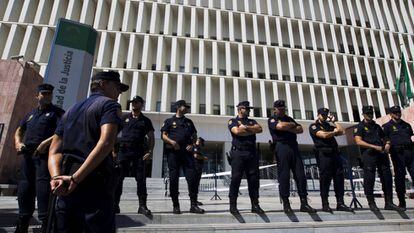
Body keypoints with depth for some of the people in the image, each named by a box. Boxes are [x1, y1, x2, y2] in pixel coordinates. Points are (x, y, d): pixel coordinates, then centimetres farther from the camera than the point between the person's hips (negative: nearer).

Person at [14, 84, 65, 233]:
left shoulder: (57, 112, 1)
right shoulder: (31, 114, 21)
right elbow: (19, 131, 30)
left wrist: (46, 142, -21)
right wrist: (18, 143, 10)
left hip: (45, 155, -7)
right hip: (27, 156, 7)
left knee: (43, 190, -11)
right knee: (24, 190, 14)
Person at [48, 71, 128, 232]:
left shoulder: (71, 110, 21)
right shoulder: (109, 104, -1)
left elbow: (54, 150, 11)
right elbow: (106, 143, -19)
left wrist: (57, 177, -3)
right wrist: (75, 178, -18)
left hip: (65, 189, 7)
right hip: (94, 185, -7)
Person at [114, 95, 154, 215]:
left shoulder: (146, 121, 13)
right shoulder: (124, 118, 15)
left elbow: (151, 138, 11)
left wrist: (150, 151, -3)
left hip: (139, 152, 0)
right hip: (123, 151, 1)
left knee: (141, 179, -3)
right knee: (118, 177, 0)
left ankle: (142, 205, 2)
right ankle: (115, 204, 10)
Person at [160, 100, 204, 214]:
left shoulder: (189, 122, 22)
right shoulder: (169, 121, 12)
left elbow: (194, 135, 23)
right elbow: (164, 136, 4)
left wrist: (192, 144, 3)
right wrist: (171, 142, -15)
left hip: (187, 152, 3)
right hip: (173, 152, -2)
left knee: (192, 178, -6)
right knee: (174, 179, 0)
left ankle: (194, 205, -3)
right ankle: (175, 205, 10)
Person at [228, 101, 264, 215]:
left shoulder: (252, 121, 23)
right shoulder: (233, 121, 9)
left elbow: (259, 129, 3)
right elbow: (237, 131, -11)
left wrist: (245, 127, -6)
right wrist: (252, 130, 0)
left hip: (252, 153, 5)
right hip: (238, 152, -4)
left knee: (254, 179, 2)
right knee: (236, 178, -5)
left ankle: (255, 205, 9)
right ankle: (233, 205, 1)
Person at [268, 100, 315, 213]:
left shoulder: (289, 118, 25)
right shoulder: (272, 119, 7)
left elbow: (300, 129, 15)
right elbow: (280, 126, -14)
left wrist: (289, 128, -3)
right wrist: (292, 125, 4)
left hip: (294, 147, 6)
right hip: (281, 146, -6)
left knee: (300, 175, 1)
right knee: (284, 175, -5)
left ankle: (304, 203, 6)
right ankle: (286, 204, 2)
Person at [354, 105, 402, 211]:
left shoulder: (377, 126, 22)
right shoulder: (360, 127, 2)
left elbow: (383, 139, 24)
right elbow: (359, 141, -10)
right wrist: (375, 147, -14)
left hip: (381, 154, 6)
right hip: (368, 154, -6)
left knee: (387, 178, 4)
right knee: (369, 179, -4)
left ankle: (389, 203, 14)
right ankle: (371, 204, 6)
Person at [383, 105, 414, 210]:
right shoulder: (387, 126, 6)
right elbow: (385, 139, -4)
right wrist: (387, 144, -24)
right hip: (398, 153, -4)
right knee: (400, 177, 1)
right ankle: (402, 203, 10)